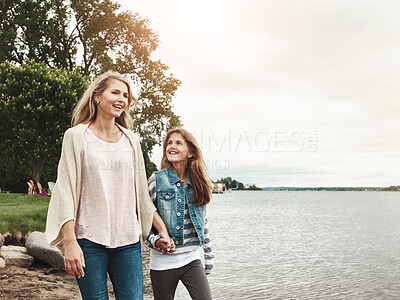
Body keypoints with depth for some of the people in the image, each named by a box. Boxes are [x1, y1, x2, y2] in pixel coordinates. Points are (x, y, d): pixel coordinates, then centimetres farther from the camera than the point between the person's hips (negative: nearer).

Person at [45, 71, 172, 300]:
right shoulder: (76, 136, 1)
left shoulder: (131, 140, 11)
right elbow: (65, 190, -4)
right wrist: (70, 242, -12)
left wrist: (163, 230, 14)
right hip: (89, 239, -3)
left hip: (128, 240, 3)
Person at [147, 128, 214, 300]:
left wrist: (209, 259, 13)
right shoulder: (156, 181, -4)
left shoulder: (197, 183, 6)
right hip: (162, 262, -2)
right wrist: (155, 241, -18)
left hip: (191, 259, 2)